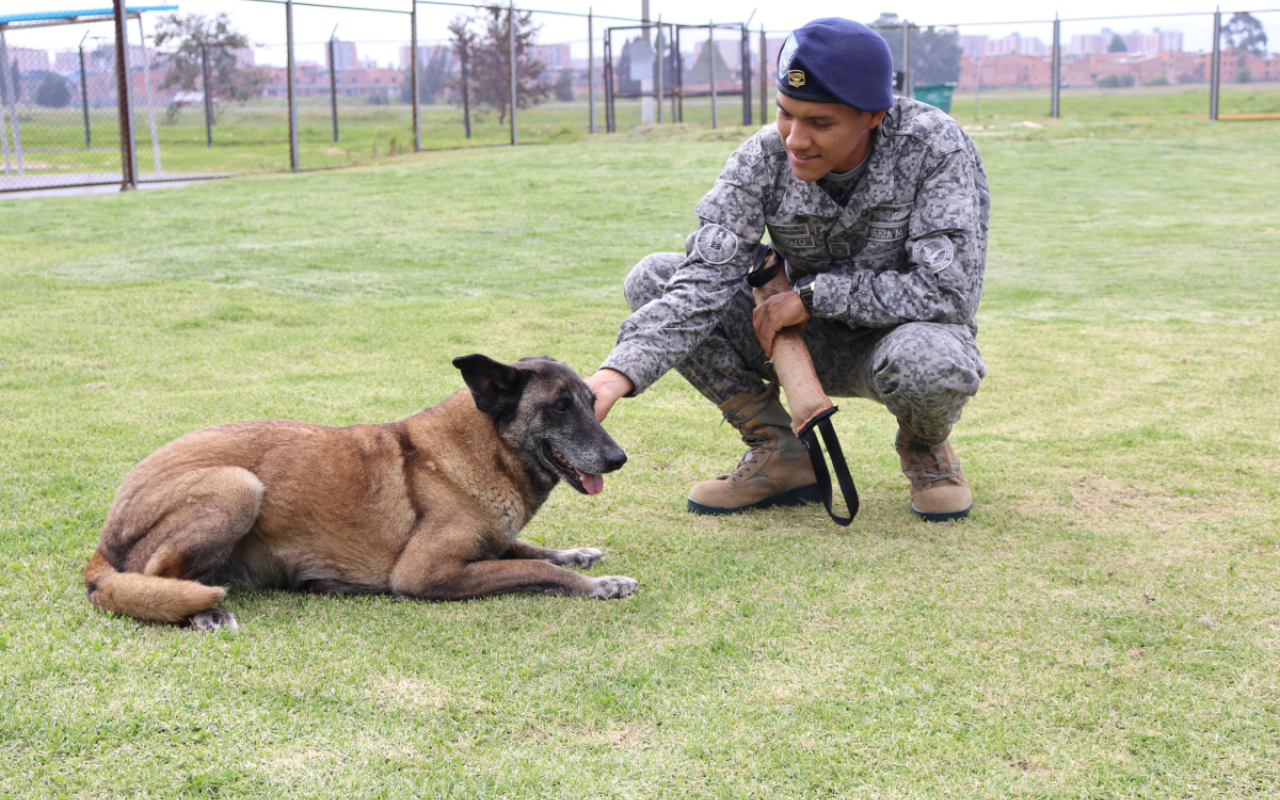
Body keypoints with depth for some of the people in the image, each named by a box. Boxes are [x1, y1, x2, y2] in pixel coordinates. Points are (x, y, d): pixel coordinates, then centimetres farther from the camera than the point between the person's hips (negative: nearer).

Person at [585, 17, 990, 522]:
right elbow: (705, 283, -25)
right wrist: (619, 374, -41)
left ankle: (925, 447, -1)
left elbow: (948, 291, -28)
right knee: (652, 281, -15)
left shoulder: (936, 147, -23)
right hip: (810, 344, 3)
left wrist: (812, 295, -25)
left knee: (927, 359, -42)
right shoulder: (763, 158, -16)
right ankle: (781, 456, -4)